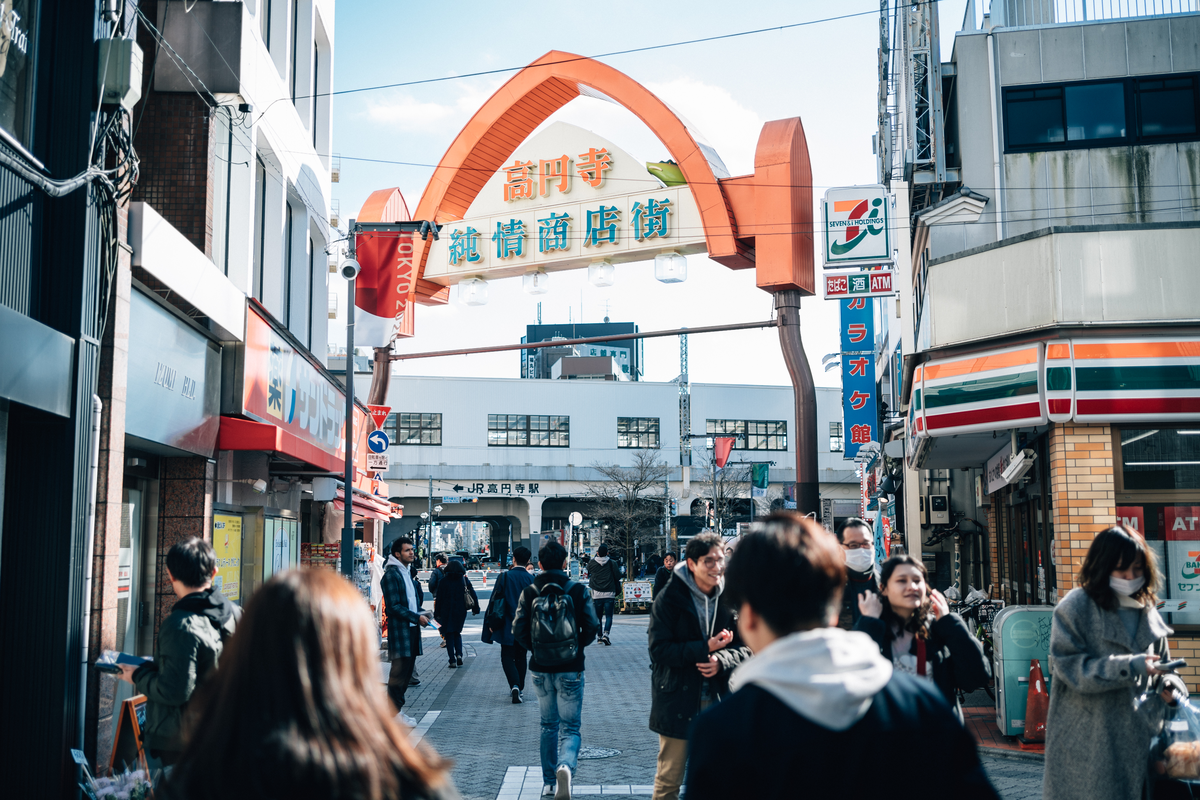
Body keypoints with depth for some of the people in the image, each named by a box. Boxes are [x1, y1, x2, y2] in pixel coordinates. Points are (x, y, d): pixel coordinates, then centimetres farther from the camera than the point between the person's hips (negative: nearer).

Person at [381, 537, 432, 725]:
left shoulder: (406, 573, 18)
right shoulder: (391, 574, -11)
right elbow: (394, 606, -17)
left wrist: (422, 613, 9)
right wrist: (416, 617, -17)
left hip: (411, 630, 9)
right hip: (399, 630, -9)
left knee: (406, 672, 11)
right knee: (399, 672, -7)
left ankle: (396, 709, 18)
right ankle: (395, 712, -1)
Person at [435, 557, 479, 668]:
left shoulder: (443, 581, -6)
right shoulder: (464, 579, 0)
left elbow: (439, 598, -5)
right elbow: (473, 594, 0)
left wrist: (437, 613, 1)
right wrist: (475, 608, 7)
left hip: (447, 611, -3)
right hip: (461, 611, 3)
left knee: (449, 635, 6)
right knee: (457, 633, 19)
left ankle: (452, 660, -1)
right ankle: (459, 654, -2)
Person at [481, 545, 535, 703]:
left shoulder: (505, 577, -9)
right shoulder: (532, 579, -3)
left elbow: (494, 599, -6)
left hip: (507, 626, -2)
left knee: (507, 657, 4)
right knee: (520, 657, 16)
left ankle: (515, 685, -17)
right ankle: (519, 689, 20)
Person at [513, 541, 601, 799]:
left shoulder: (529, 593, -3)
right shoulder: (578, 591, -6)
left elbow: (518, 630, -5)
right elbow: (592, 627, -7)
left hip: (541, 670, 2)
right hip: (570, 670, -2)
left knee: (548, 725, 18)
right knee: (570, 727, 3)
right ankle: (566, 766, -26)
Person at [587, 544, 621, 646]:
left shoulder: (591, 563, -1)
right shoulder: (612, 563, -5)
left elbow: (588, 575, 11)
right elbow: (618, 577, -2)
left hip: (596, 594, 2)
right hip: (609, 594, -1)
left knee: (598, 616, 13)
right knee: (609, 616, 0)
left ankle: (599, 636, 15)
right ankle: (606, 634, -18)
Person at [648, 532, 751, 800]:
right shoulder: (668, 599, -8)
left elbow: (747, 647, 4)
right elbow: (659, 650, -12)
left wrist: (721, 660, -16)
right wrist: (705, 648, -19)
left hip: (719, 702, 3)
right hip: (678, 700, -3)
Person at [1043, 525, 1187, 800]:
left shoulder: (1146, 610, 12)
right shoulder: (1074, 607, -8)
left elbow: (1160, 666, 22)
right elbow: (1070, 668, -15)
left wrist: (1169, 684, -1)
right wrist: (1129, 667, -22)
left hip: (1138, 735, 6)